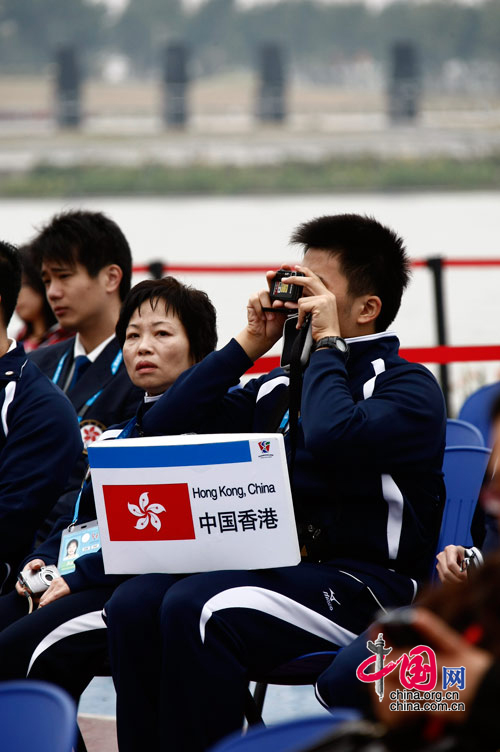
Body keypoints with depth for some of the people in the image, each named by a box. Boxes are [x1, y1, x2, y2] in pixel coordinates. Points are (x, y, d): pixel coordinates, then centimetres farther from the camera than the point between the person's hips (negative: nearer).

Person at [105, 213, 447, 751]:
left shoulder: (408, 387, 0)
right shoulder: (279, 386, 21)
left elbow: (333, 439, -22)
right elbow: (166, 427, 17)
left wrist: (326, 343, -7)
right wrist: (248, 344, 13)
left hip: (362, 584, -7)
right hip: (275, 566, 7)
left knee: (194, 608, -30)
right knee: (134, 603, -20)